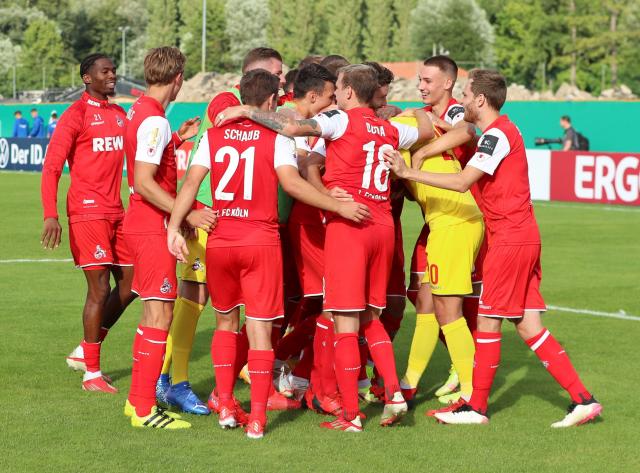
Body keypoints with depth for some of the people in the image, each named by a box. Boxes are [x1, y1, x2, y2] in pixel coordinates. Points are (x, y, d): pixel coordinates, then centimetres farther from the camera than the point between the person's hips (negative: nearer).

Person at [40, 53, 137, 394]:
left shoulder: (119, 114, 14)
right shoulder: (77, 115, -8)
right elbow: (51, 167, -12)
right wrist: (50, 215, -23)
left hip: (116, 212, 8)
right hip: (88, 212, -8)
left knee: (129, 284, 9)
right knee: (99, 289, -7)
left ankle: (84, 353, 22)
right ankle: (92, 373, 1)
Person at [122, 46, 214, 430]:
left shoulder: (140, 112, 11)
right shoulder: (154, 120, -18)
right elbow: (143, 183, -24)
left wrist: (178, 139, 24)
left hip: (145, 224, 10)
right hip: (153, 228, -10)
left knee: (153, 311, 17)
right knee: (160, 313, -8)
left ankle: (137, 399, 24)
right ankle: (144, 408, -7)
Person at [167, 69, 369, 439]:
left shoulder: (214, 136, 5)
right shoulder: (277, 138, -4)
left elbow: (192, 182, -5)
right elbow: (291, 183, -18)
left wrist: (174, 228, -8)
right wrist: (340, 207, -13)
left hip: (220, 241, 3)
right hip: (261, 241, -3)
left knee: (226, 321, 20)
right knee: (260, 327, 0)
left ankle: (226, 407, 16)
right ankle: (257, 418, -3)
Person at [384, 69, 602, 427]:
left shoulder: (498, 134, -14)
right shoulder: (503, 131, 17)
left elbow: (462, 182, -22)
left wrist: (408, 172, -20)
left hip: (510, 240, -9)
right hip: (525, 238, 9)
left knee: (488, 319, -1)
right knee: (528, 324, 7)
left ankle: (477, 407, 7)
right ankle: (582, 398, 4)